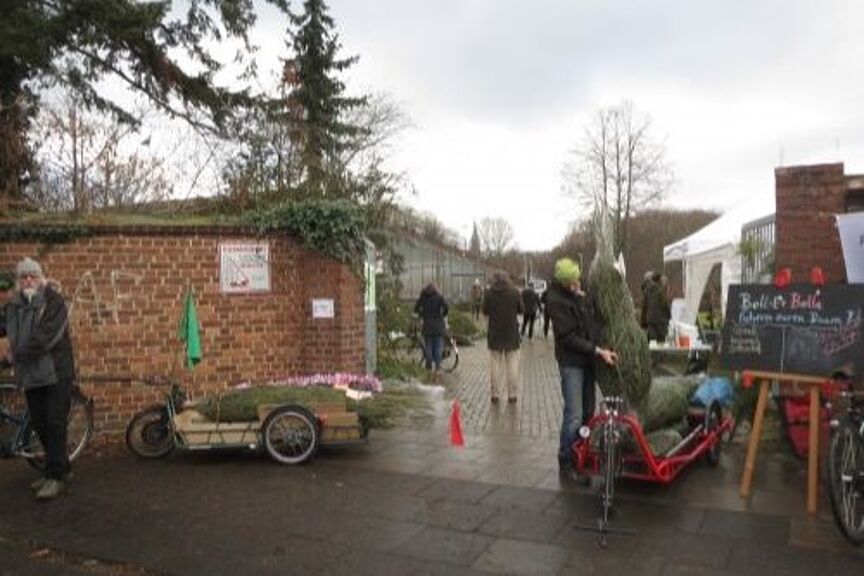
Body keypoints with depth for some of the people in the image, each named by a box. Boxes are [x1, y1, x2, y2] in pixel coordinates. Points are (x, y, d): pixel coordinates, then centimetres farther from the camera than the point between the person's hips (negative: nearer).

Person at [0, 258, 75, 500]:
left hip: (56, 373, -6)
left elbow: (45, 338, -21)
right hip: (30, 374, 6)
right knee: (39, 424, 13)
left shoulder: (53, 301, -12)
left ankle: (56, 476, 5)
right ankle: (57, 468, 27)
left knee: (55, 424, -4)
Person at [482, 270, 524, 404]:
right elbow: (521, 310, 1)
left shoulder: (489, 293, -6)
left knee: (495, 364, 8)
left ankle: (495, 394, 9)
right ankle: (512, 394, 9)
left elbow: (485, 312, 0)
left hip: (494, 334, 0)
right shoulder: (514, 292, -7)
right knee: (512, 364, 8)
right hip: (511, 334, 0)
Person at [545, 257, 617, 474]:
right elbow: (568, 337, -18)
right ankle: (566, 463, 7)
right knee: (574, 416, -7)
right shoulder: (556, 300, -16)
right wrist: (599, 351, -20)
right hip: (571, 362, -7)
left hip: (588, 359, 7)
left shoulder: (582, 293, 8)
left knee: (587, 413, 12)